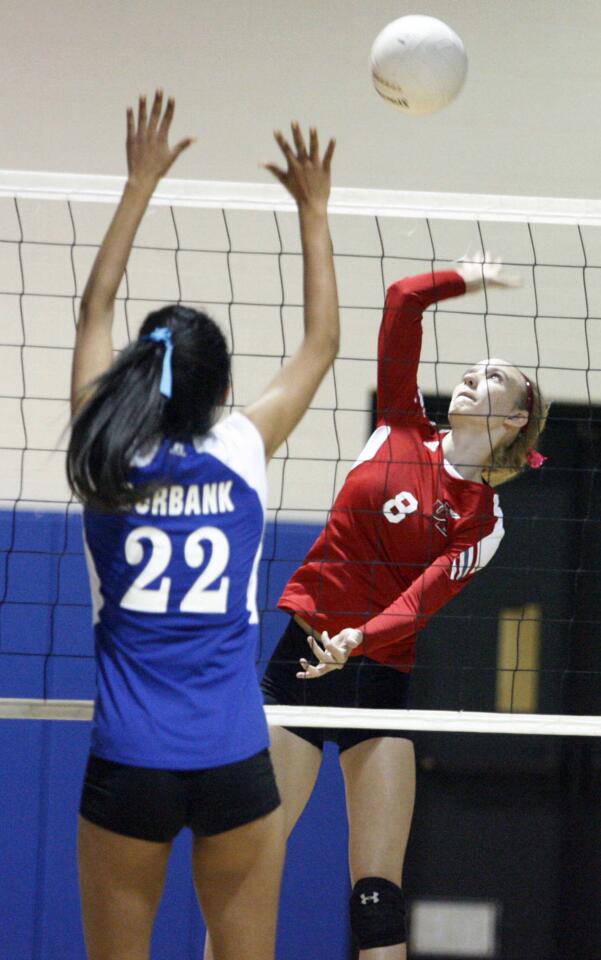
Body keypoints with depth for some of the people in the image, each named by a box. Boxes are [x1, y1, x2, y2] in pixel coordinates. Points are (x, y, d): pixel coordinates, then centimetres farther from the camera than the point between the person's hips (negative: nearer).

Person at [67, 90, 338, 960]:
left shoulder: (108, 460, 1)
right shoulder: (239, 457, 0)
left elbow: (95, 310, 15)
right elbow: (321, 345, 14)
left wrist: (141, 182, 22)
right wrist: (312, 209, 21)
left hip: (128, 763, 0)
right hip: (234, 761, 0)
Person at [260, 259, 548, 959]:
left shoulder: (485, 521, 1)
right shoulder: (402, 430, 7)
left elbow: (421, 600, -13)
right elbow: (403, 301, 3)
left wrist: (355, 642, -29)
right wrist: (469, 279, 16)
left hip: (379, 674, -1)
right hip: (298, 658, 1)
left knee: (378, 897, -5)